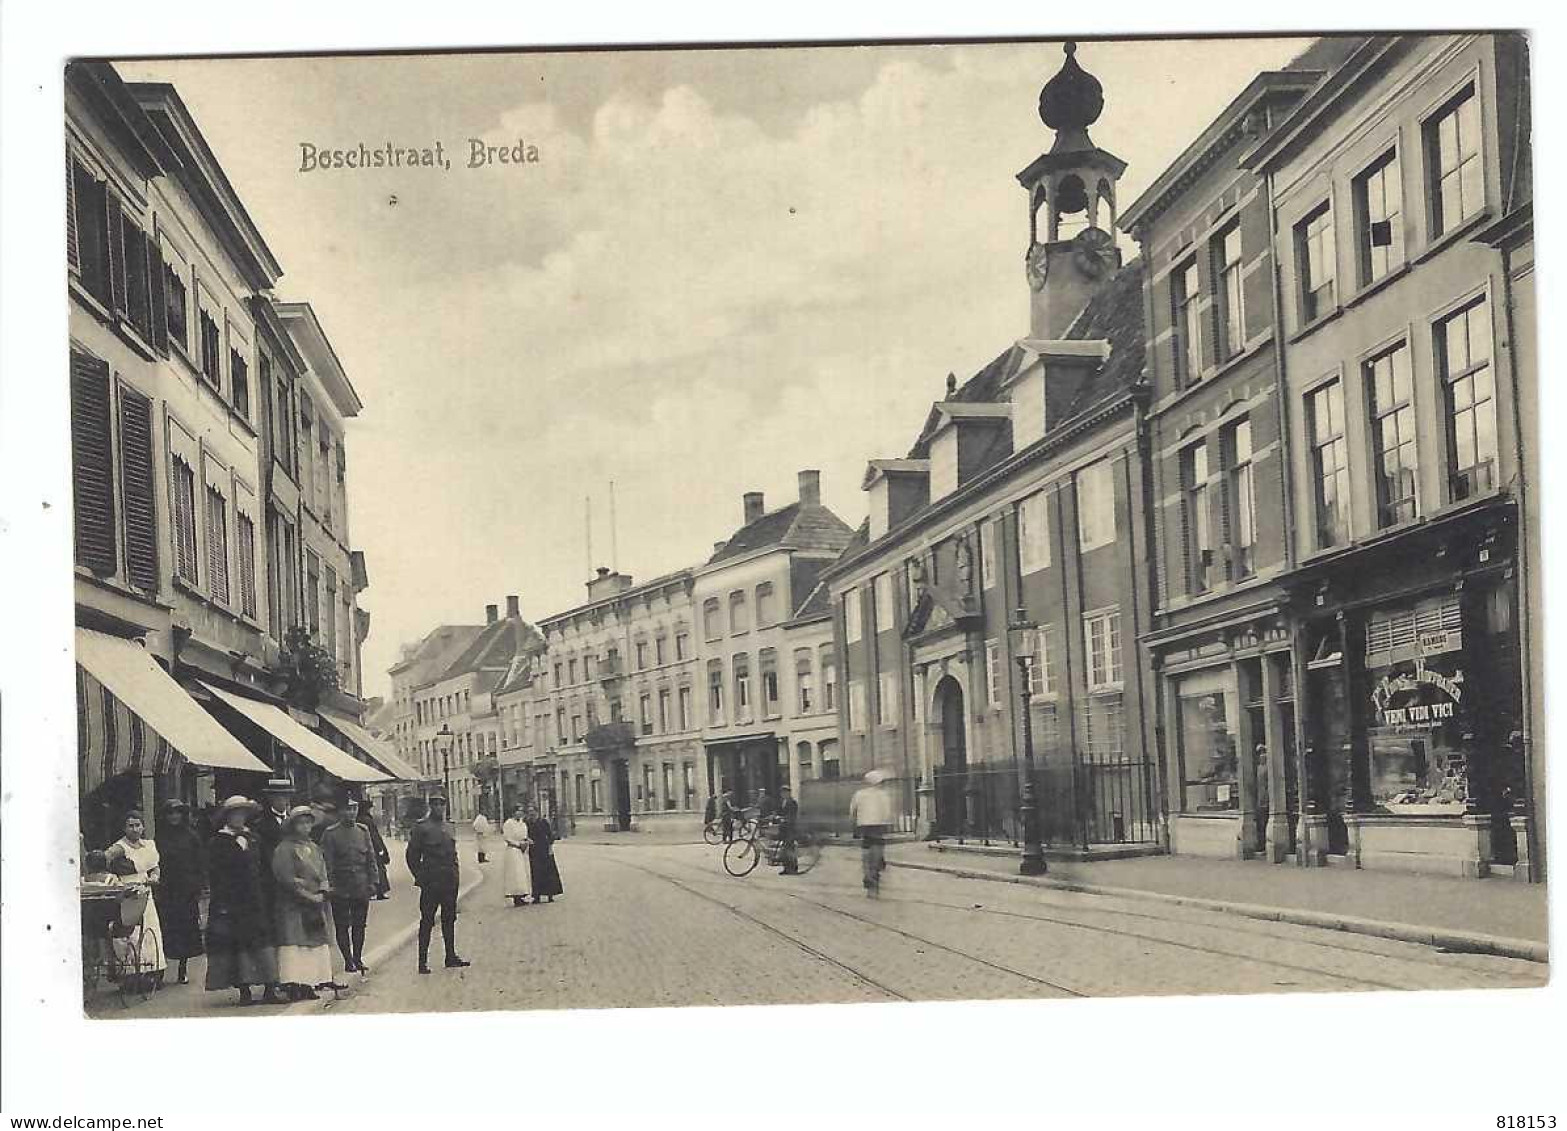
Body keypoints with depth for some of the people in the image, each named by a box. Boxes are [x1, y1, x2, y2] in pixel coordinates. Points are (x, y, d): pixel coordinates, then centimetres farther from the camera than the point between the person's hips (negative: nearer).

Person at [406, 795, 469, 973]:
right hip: (431, 883, -7)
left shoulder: (447, 827, 14)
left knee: (449, 919, 13)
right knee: (427, 921, -2)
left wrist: (456, 873, 11)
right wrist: (421, 878, -11)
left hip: (450, 882, 7)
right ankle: (423, 960, 2)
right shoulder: (422, 828, -7)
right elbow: (412, 856, -7)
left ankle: (451, 956, 21)